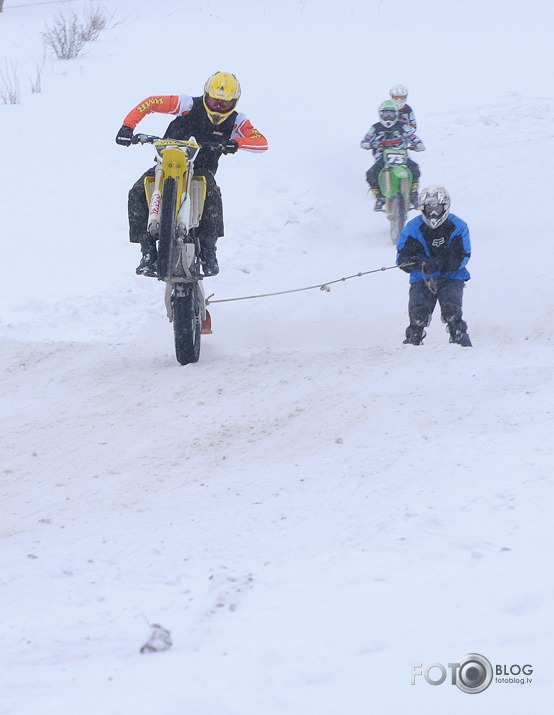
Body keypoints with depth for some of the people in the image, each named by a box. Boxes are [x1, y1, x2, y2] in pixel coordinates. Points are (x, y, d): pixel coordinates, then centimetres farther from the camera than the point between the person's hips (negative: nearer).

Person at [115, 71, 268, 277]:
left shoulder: (235, 121, -3)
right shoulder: (189, 105, -7)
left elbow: (262, 142, -16)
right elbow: (151, 102, -8)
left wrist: (237, 142, -36)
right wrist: (127, 126, -21)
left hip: (202, 169, 0)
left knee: (212, 193, -36)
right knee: (137, 194, -24)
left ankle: (208, 249, -28)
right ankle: (148, 250, -20)